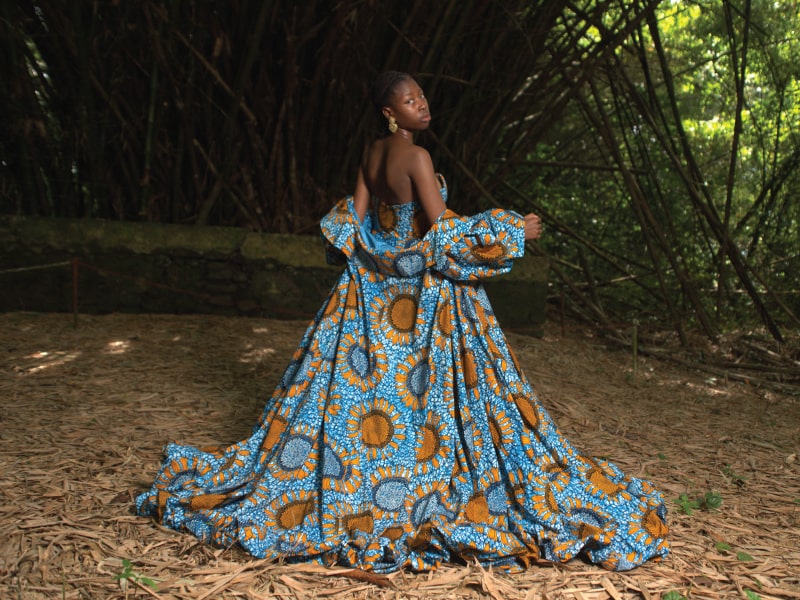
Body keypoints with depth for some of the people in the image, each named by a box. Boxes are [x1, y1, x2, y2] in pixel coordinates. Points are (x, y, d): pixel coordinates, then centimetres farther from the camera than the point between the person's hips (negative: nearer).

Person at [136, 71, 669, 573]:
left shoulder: (372, 153, 6)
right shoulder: (417, 156, -16)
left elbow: (354, 218, 10)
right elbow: (442, 230, -19)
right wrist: (514, 231, -12)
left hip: (374, 288, 7)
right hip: (425, 291, -7)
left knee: (356, 380, 15)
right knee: (433, 390, 0)